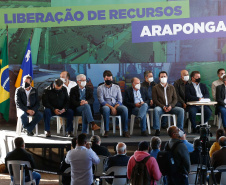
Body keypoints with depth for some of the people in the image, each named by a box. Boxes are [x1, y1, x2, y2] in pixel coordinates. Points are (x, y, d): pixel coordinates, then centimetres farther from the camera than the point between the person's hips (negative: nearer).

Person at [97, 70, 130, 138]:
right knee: (106, 108, -39)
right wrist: (111, 107, -19)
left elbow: (120, 100, 7)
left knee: (124, 108, -30)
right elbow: (101, 101, -6)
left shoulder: (117, 87, 16)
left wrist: (115, 107, -14)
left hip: (116, 106, 2)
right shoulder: (100, 88, 7)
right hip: (106, 106, -2)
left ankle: (125, 131, -29)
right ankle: (106, 131, -35)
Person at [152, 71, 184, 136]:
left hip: (170, 107, 3)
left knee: (181, 110, -25)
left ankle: (180, 128, -19)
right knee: (156, 110, -38)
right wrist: (163, 106, -15)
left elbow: (175, 99, 12)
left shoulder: (171, 87, 18)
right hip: (161, 107, -2)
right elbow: (155, 99, 0)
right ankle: (157, 130, -32)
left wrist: (171, 106, -9)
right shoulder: (156, 88, 9)